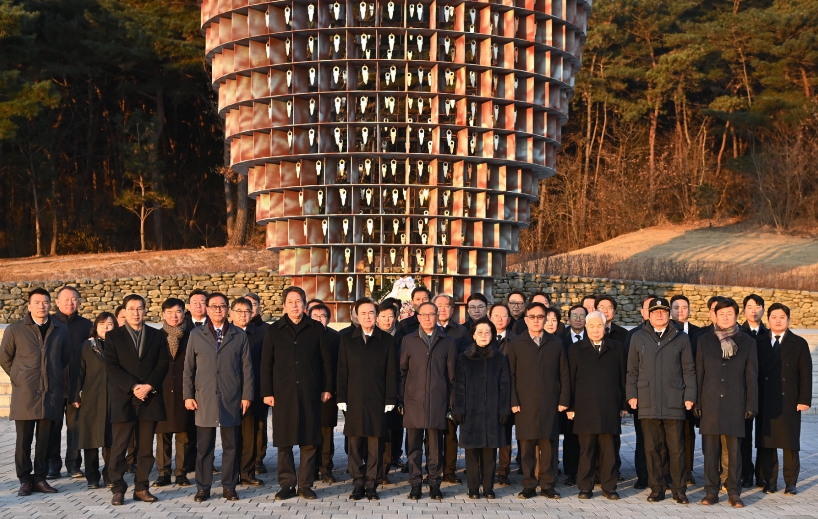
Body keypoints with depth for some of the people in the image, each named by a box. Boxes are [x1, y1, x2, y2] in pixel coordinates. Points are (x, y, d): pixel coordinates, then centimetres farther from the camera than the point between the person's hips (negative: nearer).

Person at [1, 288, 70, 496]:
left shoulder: (61, 330, 8)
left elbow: (66, 358, 18)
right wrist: (19, 379, 8)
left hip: (52, 394, 2)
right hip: (25, 394, -2)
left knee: (45, 439, 4)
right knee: (24, 440, 1)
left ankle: (40, 478, 13)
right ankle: (25, 480, 9)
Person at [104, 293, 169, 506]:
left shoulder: (157, 336, 11)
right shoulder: (113, 336, 5)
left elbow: (163, 364, 3)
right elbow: (112, 367, -4)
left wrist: (149, 386, -12)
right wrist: (133, 387, -14)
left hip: (150, 399, 2)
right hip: (123, 399, -2)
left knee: (146, 448, 4)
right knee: (119, 447, -2)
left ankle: (142, 488, 11)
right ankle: (118, 489, 5)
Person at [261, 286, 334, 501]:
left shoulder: (316, 329, 7)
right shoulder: (274, 331, 7)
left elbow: (326, 360, 8)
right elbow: (266, 364, 6)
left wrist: (327, 387, 3)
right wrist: (267, 392, 0)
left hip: (310, 393, 0)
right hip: (283, 393, 0)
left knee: (309, 440, 1)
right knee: (284, 442, 3)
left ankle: (305, 484, 9)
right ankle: (287, 484, 11)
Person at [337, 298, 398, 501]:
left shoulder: (387, 340, 6)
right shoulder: (347, 340, 11)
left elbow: (391, 372, 3)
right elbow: (342, 372, 8)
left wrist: (390, 400, -3)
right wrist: (342, 399, 1)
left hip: (377, 402, -1)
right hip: (354, 401, 1)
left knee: (375, 444, 0)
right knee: (355, 444, 3)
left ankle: (372, 484, 7)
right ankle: (358, 484, 11)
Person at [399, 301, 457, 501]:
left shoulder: (447, 342, 8)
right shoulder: (408, 341, 8)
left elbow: (452, 375, 9)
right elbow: (402, 372, 9)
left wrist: (451, 401, 4)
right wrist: (400, 400, 3)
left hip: (438, 402, 0)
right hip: (414, 402, 0)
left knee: (435, 446, 3)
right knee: (413, 445, 3)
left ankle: (435, 484, 11)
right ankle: (415, 485, 9)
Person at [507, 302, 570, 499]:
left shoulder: (556, 343, 11)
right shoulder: (516, 344, 8)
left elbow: (564, 374, 9)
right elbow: (511, 375, 4)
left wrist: (564, 400, 1)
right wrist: (513, 402, -5)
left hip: (550, 405, 1)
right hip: (525, 405, -1)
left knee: (549, 444, 1)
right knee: (526, 446, 0)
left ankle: (547, 485, 9)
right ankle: (529, 485, 8)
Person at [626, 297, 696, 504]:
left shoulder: (681, 338, 7)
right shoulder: (638, 338, 10)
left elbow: (688, 370, 7)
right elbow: (632, 370, 11)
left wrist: (689, 396, -1)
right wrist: (631, 395, 3)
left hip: (674, 403, -1)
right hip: (648, 404, 1)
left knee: (676, 448, 0)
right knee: (652, 448, 4)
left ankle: (679, 489, 9)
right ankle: (656, 489, 13)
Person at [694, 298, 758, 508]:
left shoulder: (747, 342, 6)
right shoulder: (705, 340, 9)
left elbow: (752, 376, 5)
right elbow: (698, 373, 8)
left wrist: (751, 405, 0)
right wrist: (696, 402, 2)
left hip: (735, 404, -1)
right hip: (710, 403, 1)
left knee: (734, 450, 0)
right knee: (710, 450, 2)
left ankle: (734, 493, 7)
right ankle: (711, 491, 8)